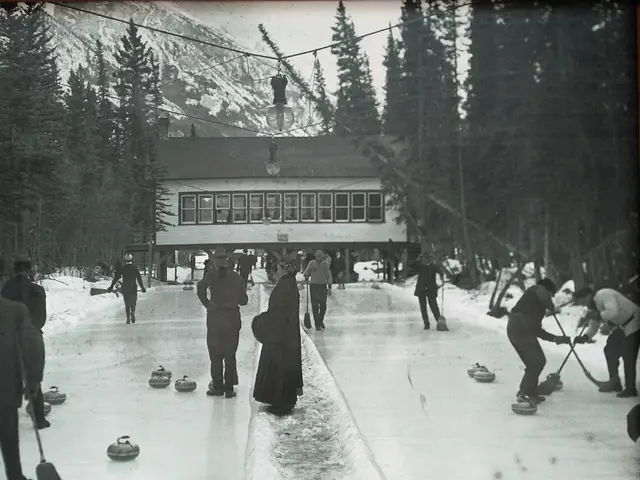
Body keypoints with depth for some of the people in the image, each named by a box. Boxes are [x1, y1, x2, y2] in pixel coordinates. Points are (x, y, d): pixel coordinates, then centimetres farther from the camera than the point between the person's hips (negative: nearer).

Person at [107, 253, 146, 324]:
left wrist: (111, 287, 5)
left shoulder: (122, 268, 1)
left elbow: (116, 277, 0)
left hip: (125, 289, 1)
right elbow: (139, 278, -3)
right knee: (133, 303, 11)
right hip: (133, 289, -1)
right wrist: (142, 288, 2)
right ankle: (132, 312, -19)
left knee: (127, 304, 11)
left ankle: (128, 318, 4)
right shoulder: (135, 268, -1)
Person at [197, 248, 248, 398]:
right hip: (233, 318, 2)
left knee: (215, 353, 8)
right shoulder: (236, 277, 5)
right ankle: (229, 388, 9)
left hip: (215, 317, -2)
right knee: (230, 354, 9)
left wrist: (207, 303, -12)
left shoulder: (212, 275, -5)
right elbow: (244, 300, 6)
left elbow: (201, 287, -24)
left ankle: (217, 387, 11)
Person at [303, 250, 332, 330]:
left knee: (323, 306, 3)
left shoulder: (325, 264, 0)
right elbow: (306, 273, 5)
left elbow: (329, 276, 2)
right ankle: (317, 324, 5)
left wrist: (329, 287, -3)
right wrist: (306, 277, -17)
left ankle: (320, 320, 29)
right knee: (315, 306, -3)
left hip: (323, 286, 2)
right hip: (313, 285, -1)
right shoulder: (311, 263, -4)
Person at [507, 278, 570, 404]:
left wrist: (555, 338, 28)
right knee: (538, 360, -2)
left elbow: (537, 330, 30)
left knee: (534, 362, 17)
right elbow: (543, 295, -19)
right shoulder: (538, 289, 9)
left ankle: (530, 392, 24)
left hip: (513, 328, 9)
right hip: (521, 328, -9)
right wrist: (552, 308, 0)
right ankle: (525, 393, 0)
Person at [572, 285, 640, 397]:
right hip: (622, 326, 10)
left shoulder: (604, 294, -23)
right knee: (610, 350, 8)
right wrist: (584, 337, -10)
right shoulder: (594, 307, 7)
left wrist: (598, 315, -27)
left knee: (628, 355, -12)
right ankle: (615, 382, 20)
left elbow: (614, 312, -37)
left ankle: (630, 388, -4)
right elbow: (593, 328, 7)